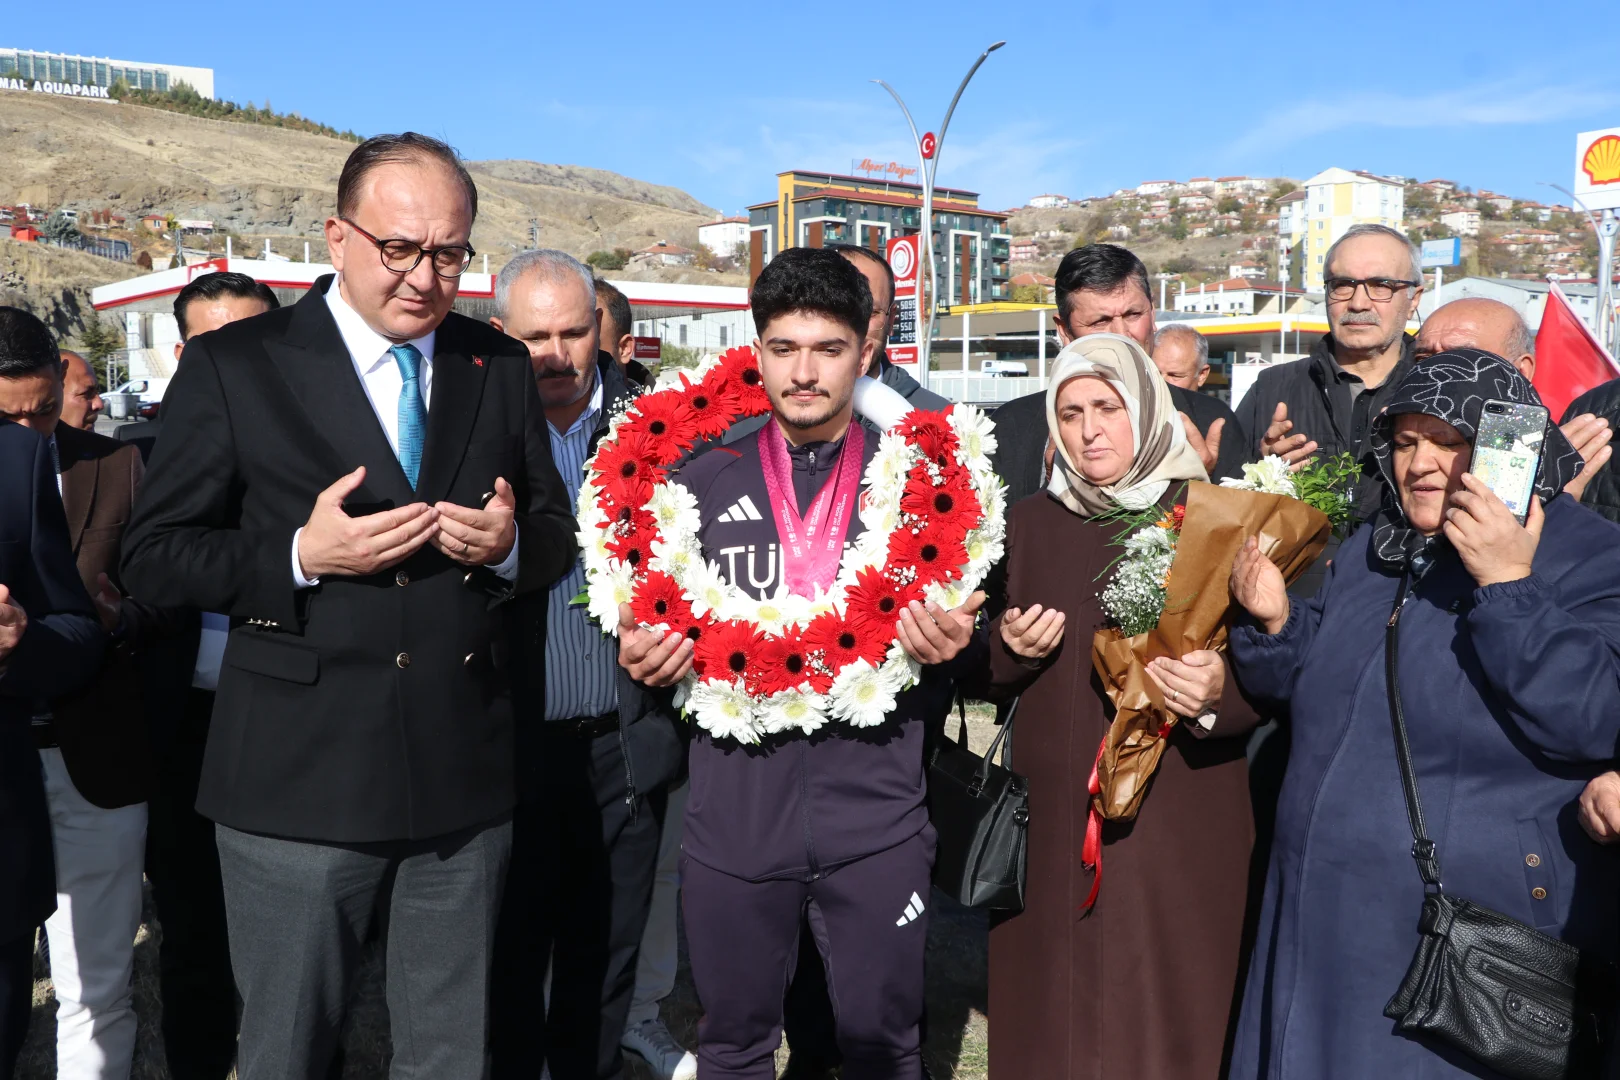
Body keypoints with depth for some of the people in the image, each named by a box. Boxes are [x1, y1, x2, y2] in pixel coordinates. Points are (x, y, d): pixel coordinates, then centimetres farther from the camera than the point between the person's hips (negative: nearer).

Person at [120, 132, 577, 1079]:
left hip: (463, 782, 3)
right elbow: (155, 556, -3)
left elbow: (557, 535, 13)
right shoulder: (235, 365, -3)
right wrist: (300, 556, -18)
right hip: (300, 784, -3)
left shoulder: (501, 368, 7)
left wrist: (510, 544, -10)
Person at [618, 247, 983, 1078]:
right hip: (735, 816, 1)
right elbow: (654, 630, 11)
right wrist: (646, 655, -10)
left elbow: (963, 637, 6)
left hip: (876, 817, -1)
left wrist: (949, 643, -15)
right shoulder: (703, 481, 4)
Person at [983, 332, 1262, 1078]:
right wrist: (1011, 651, -9)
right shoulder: (1031, 523, 7)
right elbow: (994, 680, 13)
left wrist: (1222, 692, -23)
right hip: (1055, 822, 3)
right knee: (1051, 1018, 9)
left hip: (1182, 825, -2)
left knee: (1168, 1014, 5)